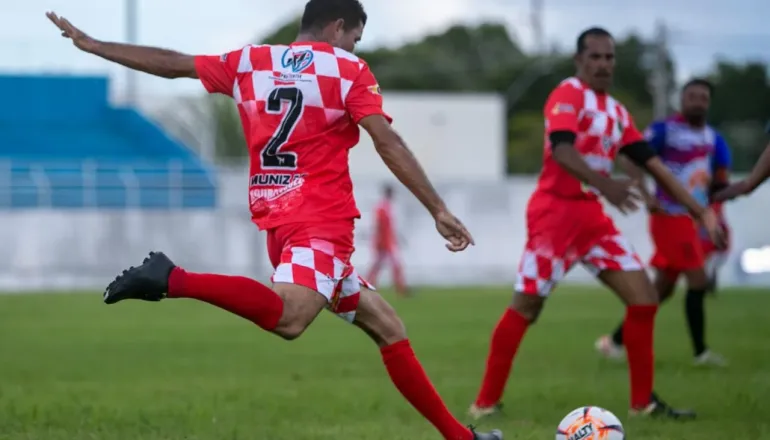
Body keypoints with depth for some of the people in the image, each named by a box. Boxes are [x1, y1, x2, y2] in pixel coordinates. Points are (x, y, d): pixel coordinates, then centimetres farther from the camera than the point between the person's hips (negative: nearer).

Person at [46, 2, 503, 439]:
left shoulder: (249, 62, 15)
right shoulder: (348, 69, 1)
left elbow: (170, 63, 18)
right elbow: (389, 144, -7)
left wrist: (91, 45, 28)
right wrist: (440, 211, -7)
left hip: (279, 219, 8)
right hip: (322, 217, -8)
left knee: (387, 328, 11)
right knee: (288, 318, -32)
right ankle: (173, 279, -39)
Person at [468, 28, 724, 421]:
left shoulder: (617, 112, 14)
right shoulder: (568, 95, -10)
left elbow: (653, 164, 15)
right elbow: (561, 150, -27)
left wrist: (699, 211, 10)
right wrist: (604, 184, -42)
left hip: (592, 216, 7)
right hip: (555, 211, -7)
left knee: (644, 298, -2)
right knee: (527, 306, -5)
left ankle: (643, 401, 6)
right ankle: (486, 402, 5)